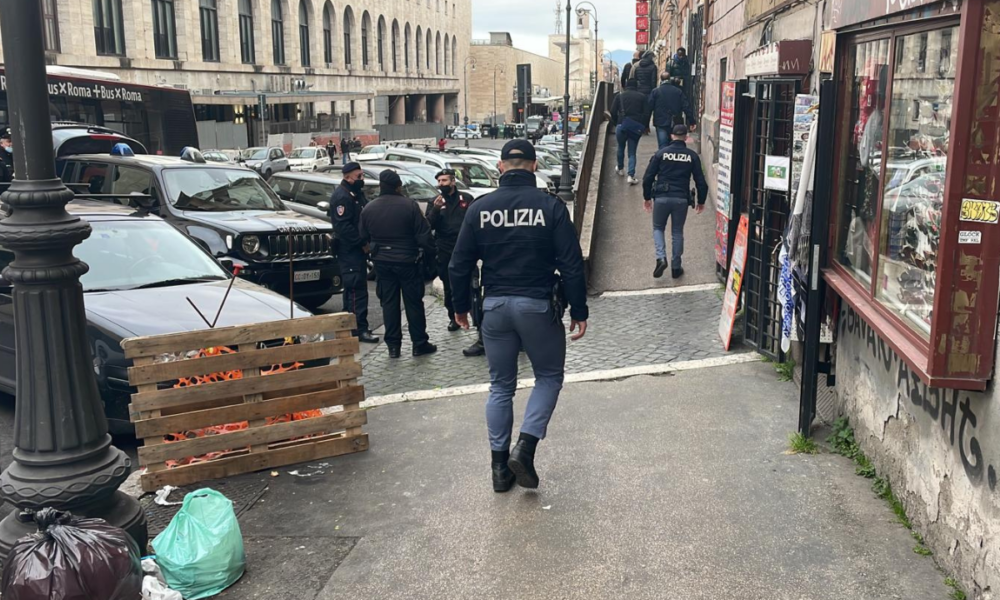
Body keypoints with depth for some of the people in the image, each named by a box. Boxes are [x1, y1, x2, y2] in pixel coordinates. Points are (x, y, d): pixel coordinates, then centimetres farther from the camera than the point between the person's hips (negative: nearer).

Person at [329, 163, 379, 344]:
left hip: (359, 249, 10)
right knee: (357, 289, -11)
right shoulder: (341, 196, -15)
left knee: (353, 289, 14)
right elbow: (342, 226, -23)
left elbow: (365, 218, 24)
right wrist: (362, 243, -19)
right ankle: (360, 329, -9)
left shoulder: (357, 193, 16)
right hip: (349, 251, -10)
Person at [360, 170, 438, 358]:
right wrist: (430, 251, 2)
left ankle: (393, 345, 11)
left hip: (382, 262, 4)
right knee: (413, 302, 6)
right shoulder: (409, 206, -13)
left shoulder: (368, 209, 0)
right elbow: (423, 234, -12)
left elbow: (364, 237, 8)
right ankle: (419, 344, 11)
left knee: (389, 303, 9)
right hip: (407, 261, -3)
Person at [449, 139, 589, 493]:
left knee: (501, 386, 14)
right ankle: (525, 447, -1)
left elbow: (460, 264, 4)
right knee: (549, 376, 16)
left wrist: (461, 307, 17)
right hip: (538, 305, -3)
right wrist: (579, 311, 0)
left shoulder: (480, 208, 1)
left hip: (495, 306, 3)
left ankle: (500, 467, 17)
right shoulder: (550, 206, -7)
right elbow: (571, 264, -8)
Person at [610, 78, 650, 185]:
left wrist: (615, 123, 12)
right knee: (632, 152, 5)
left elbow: (613, 111, 0)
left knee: (621, 147, 24)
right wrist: (644, 127, 10)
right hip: (636, 127, 0)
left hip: (622, 125, 0)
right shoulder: (642, 97, 6)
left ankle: (620, 169, 40)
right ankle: (631, 175, -9)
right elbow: (646, 113, 1)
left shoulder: (619, 96, 5)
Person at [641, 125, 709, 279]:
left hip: (661, 197, -1)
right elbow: (701, 181, 4)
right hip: (682, 199, 1)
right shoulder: (692, 156, 3)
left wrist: (647, 197, 11)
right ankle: (676, 267, 17)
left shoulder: (661, 153, 0)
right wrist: (701, 201, 17)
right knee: (677, 232, 15)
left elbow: (648, 177, -1)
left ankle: (661, 258, -4)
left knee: (658, 228, 18)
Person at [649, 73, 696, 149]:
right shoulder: (679, 91, 4)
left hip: (661, 123, -3)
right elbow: (686, 107, 0)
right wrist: (691, 122, 2)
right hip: (676, 124, 3)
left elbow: (650, 107, -2)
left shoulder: (655, 92, -2)